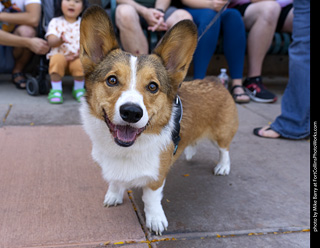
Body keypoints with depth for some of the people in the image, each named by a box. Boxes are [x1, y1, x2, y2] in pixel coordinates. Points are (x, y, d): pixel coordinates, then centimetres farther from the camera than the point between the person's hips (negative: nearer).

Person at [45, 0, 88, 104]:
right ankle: (56, 90, -18)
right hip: (60, 54, 0)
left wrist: (80, 54, -18)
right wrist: (60, 40, -31)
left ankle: (79, 89, -6)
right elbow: (51, 41, -7)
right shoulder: (55, 22, 6)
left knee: (80, 64, -33)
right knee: (57, 59, -34)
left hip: (77, 57, 0)